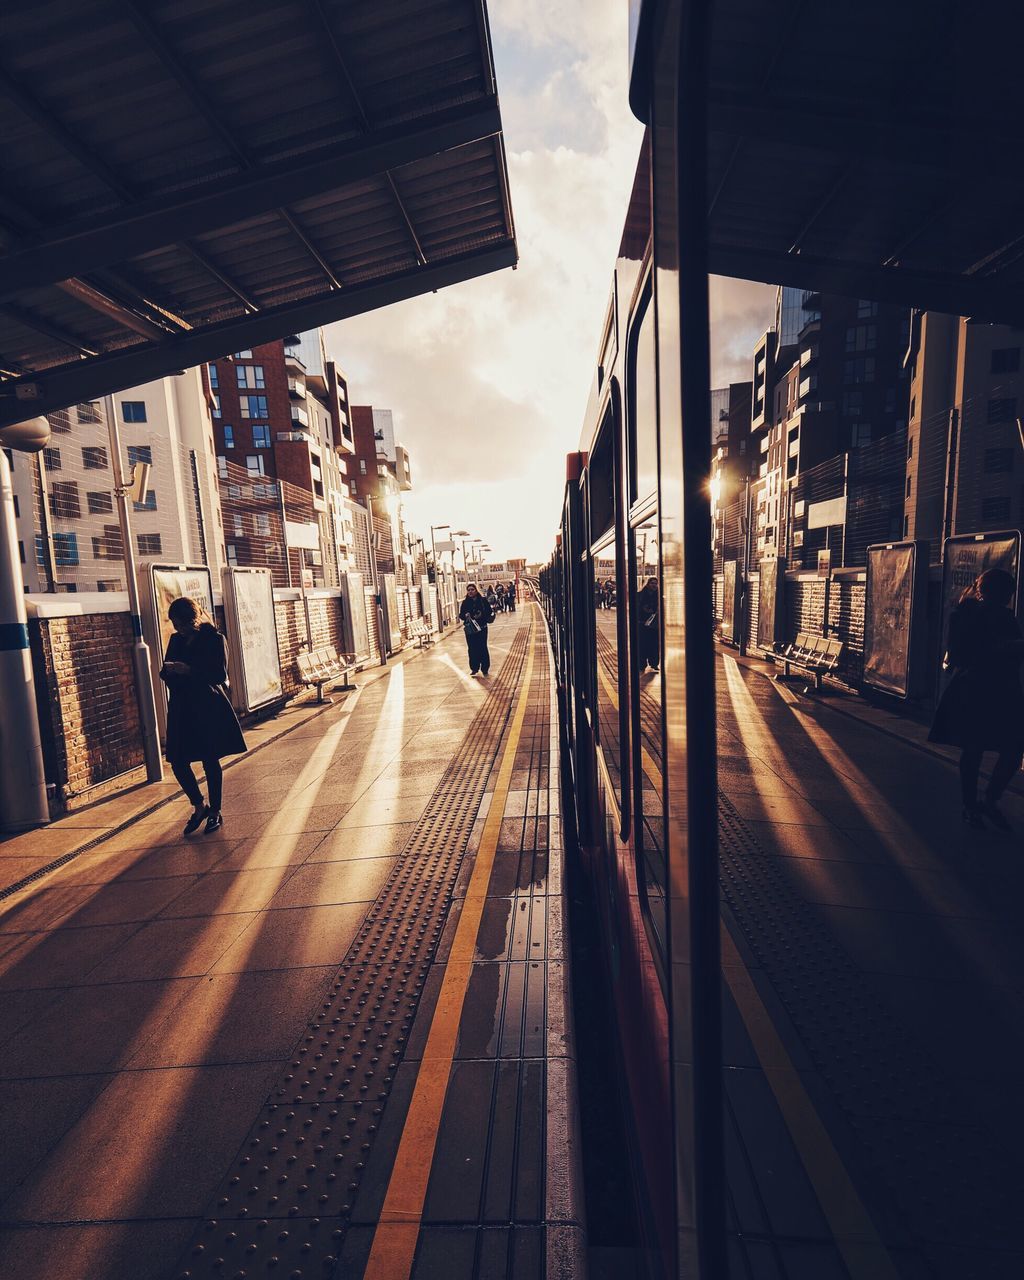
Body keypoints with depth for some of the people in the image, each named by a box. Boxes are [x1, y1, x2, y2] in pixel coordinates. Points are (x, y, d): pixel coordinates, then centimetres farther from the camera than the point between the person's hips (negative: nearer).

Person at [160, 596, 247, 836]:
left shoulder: (214, 639, -6)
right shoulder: (175, 640, 10)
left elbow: (220, 674, -13)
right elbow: (165, 672, 13)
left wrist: (189, 670, -22)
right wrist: (169, 670, -10)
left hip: (209, 709, -5)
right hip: (181, 709, 5)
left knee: (210, 761, 4)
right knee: (178, 762, 3)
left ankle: (215, 812, 20)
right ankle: (199, 806, 26)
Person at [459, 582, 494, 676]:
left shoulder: (483, 600, -3)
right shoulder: (465, 602, 3)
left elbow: (489, 612, -4)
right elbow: (461, 614, 6)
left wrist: (481, 616, -20)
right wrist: (465, 615, -15)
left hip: (481, 628, -2)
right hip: (470, 629, 2)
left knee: (483, 648, 1)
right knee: (472, 649, 5)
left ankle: (485, 668, 13)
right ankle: (474, 668, 18)